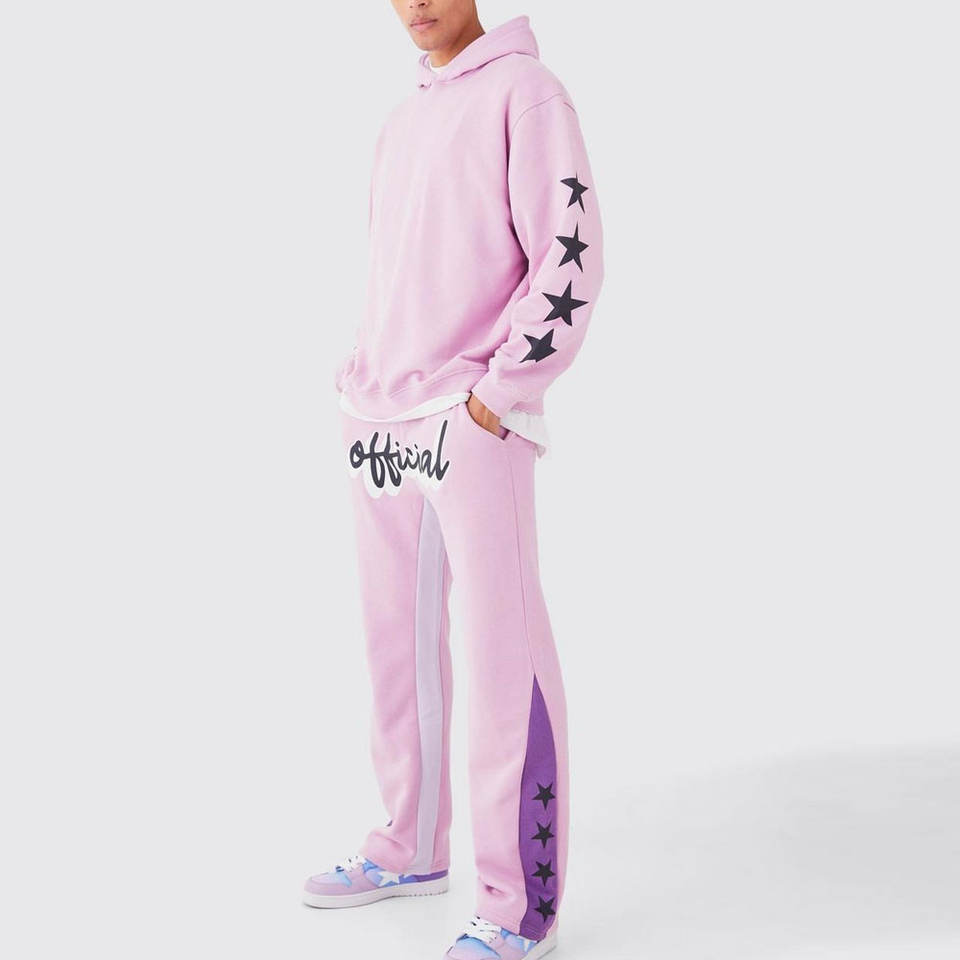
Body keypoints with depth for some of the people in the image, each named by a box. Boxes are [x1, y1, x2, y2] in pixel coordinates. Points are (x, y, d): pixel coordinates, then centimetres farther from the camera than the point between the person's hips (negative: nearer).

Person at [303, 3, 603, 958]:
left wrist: (498, 391, -14)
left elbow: (570, 255, -12)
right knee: (396, 640, 13)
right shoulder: (402, 118, 19)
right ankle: (411, 845, 28)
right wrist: (361, 382, 15)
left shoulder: (522, 90, -4)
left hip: (474, 425, -8)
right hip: (380, 428, 8)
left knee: (503, 655, -6)